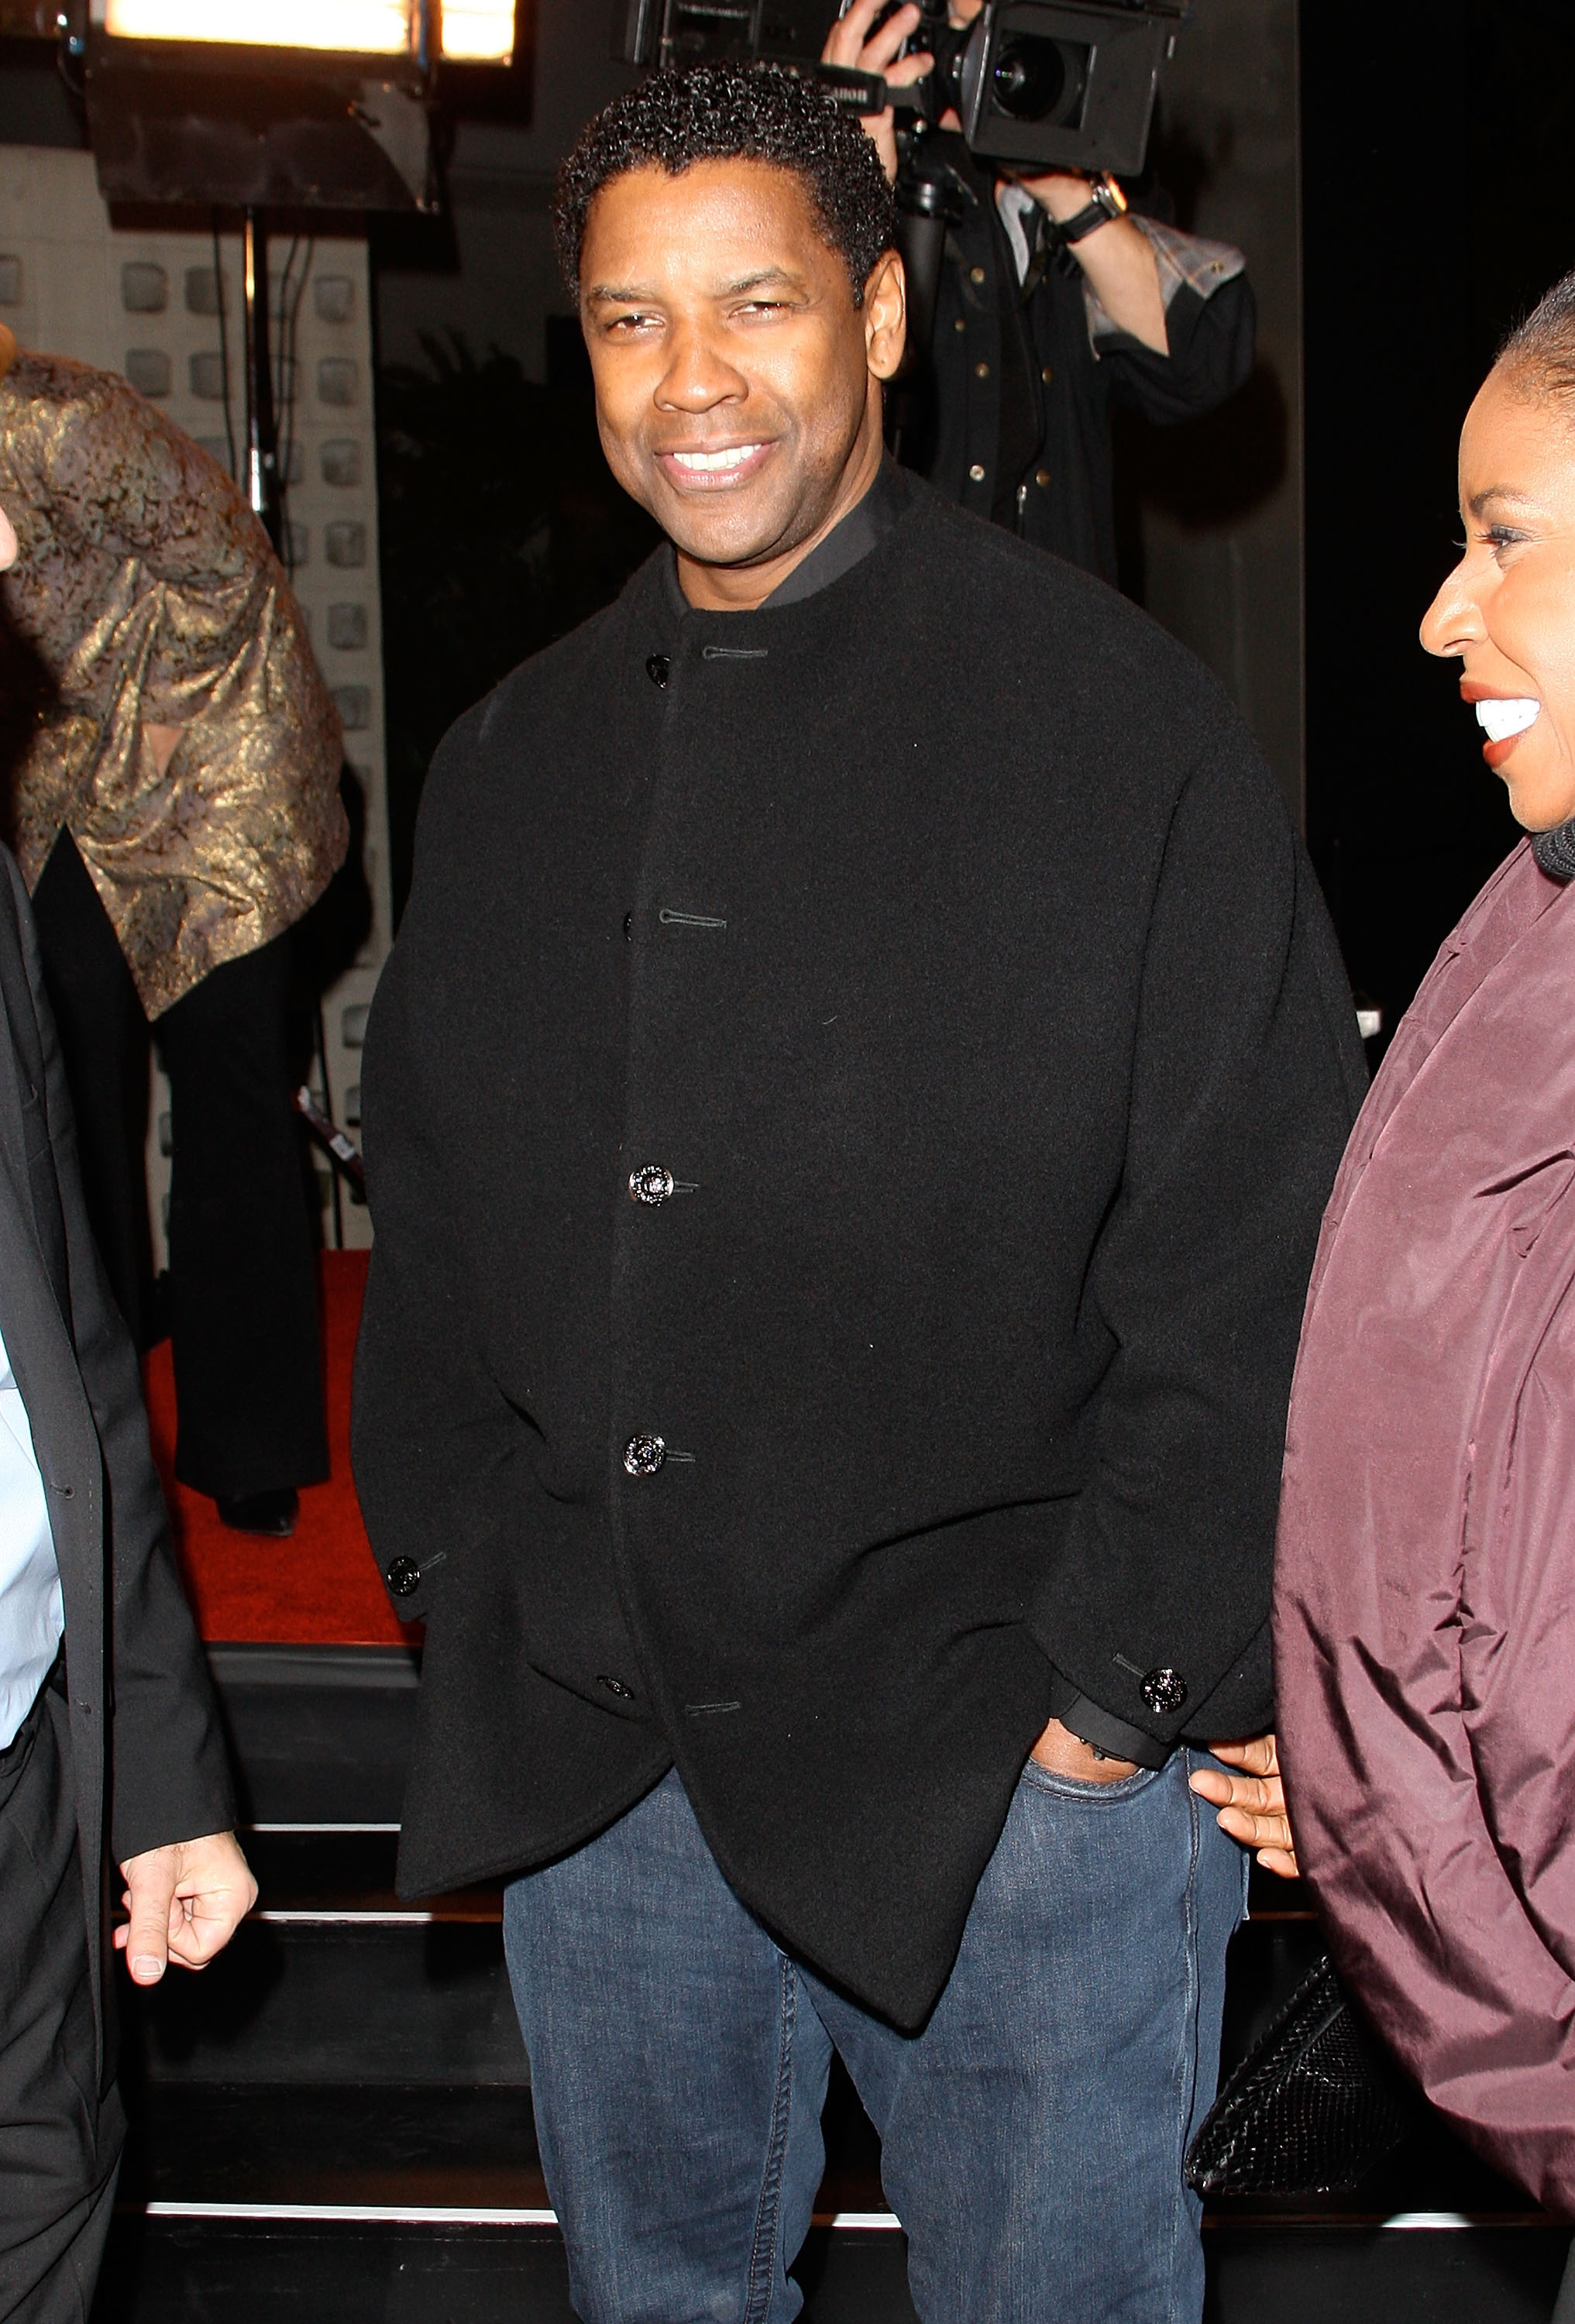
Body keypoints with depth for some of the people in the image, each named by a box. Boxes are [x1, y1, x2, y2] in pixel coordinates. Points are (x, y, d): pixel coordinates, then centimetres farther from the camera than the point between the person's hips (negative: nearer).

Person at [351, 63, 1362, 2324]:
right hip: (578, 1759, 5)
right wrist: (451, 1560, 7)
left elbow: (1258, 1267, -10)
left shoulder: (1116, 723, -8)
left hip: (1016, 1782, -4)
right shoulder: (509, 764, 7)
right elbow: (424, 1213, 14)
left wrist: (1122, 1685, -11)